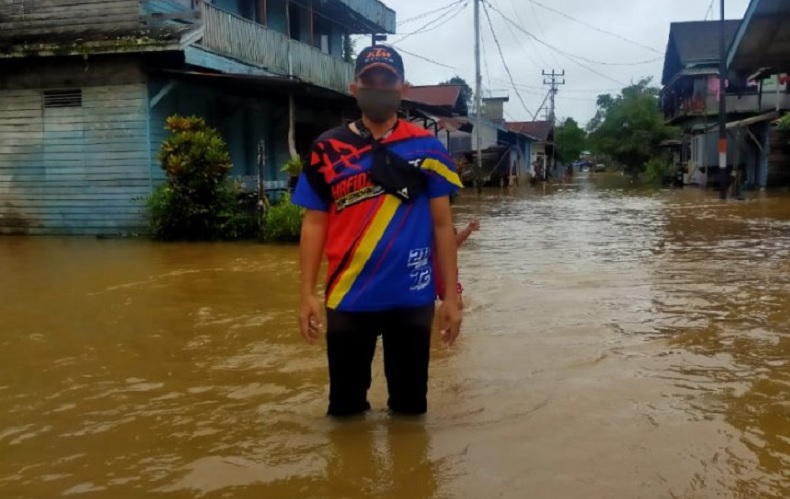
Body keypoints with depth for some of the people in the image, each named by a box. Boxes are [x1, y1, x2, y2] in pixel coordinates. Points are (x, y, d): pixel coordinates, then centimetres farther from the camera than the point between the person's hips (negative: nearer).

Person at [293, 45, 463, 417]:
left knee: (410, 405, 13)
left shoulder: (427, 148, 2)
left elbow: (442, 225, 3)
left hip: (412, 298, 0)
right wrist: (307, 294, -2)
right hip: (348, 299, 0)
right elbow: (314, 224, 4)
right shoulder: (327, 150, 2)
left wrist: (451, 295, 1)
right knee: (345, 407, 12)